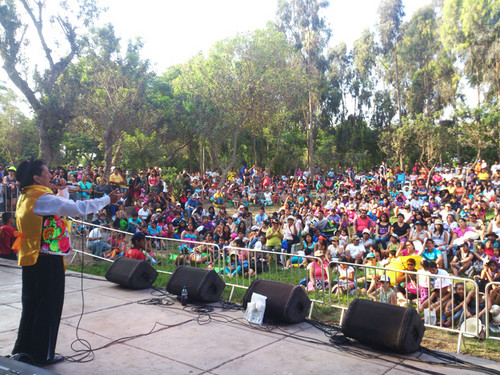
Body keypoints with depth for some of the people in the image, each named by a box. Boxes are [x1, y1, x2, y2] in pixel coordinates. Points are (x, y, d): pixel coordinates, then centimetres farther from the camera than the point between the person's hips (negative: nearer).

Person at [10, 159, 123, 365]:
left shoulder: (27, 197, 11)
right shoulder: (42, 199, -19)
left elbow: (61, 206, 23)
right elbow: (77, 209, -25)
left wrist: (62, 189, 15)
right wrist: (108, 200, -18)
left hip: (31, 260, 10)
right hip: (47, 261, -9)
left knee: (31, 304, 19)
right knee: (48, 306, 3)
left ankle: (23, 349, 31)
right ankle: (43, 354, 15)